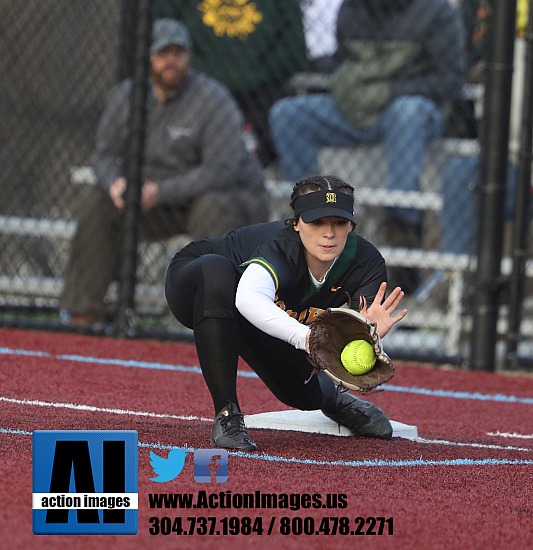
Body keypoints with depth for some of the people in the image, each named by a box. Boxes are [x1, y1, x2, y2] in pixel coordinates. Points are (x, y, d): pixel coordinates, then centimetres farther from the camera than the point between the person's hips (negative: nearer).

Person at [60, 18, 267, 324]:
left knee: (213, 208, -38)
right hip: (162, 208, 6)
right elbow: (106, 153, 3)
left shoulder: (213, 100, -21)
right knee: (101, 204, -10)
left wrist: (162, 192, -35)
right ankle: (84, 311, -4)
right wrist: (116, 182, -22)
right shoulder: (125, 96, -2)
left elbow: (222, 171, -27)